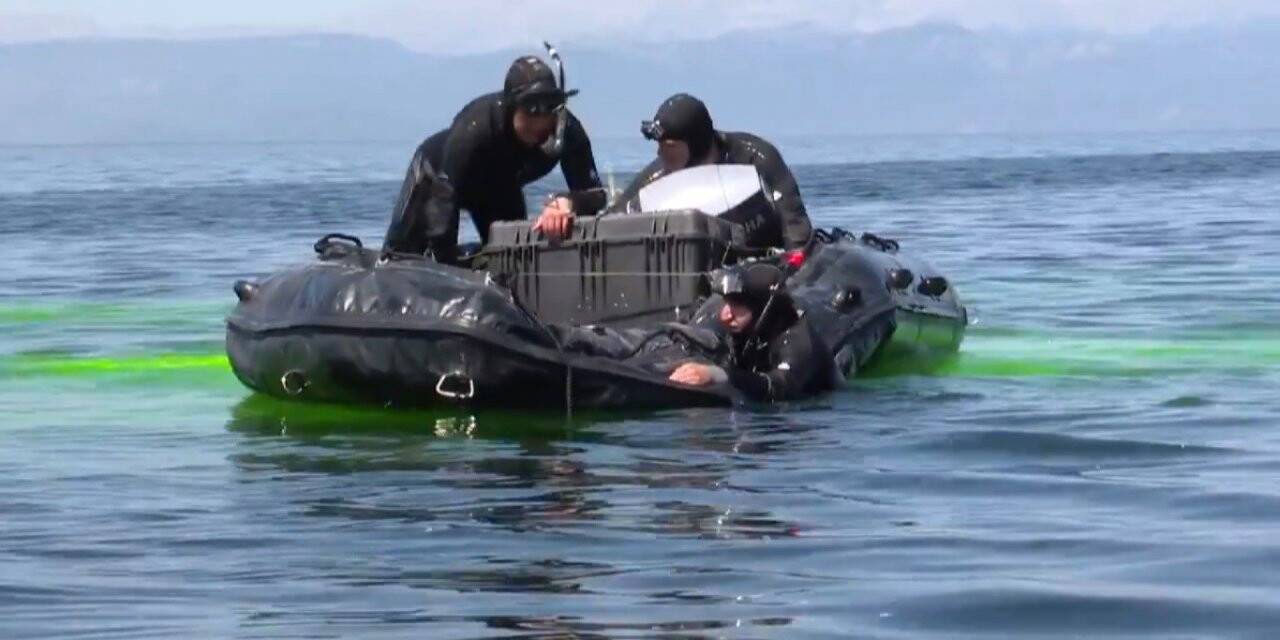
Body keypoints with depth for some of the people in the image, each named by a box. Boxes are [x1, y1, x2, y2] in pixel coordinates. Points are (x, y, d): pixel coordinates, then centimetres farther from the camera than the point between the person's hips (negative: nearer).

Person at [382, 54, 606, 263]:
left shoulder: (567, 130, -36)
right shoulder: (474, 127, -47)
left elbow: (594, 193, -38)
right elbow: (445, 197, -45)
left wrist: (566, 202, -63)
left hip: (499, 187, 4)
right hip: (439, 171, -4)